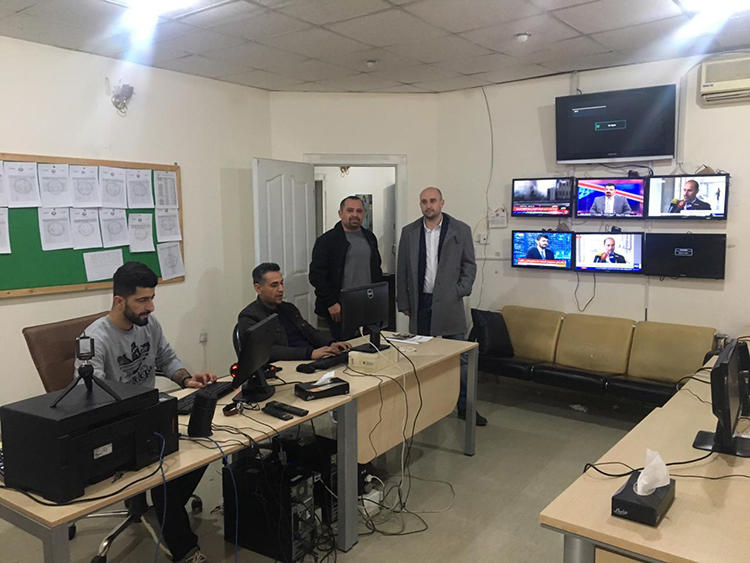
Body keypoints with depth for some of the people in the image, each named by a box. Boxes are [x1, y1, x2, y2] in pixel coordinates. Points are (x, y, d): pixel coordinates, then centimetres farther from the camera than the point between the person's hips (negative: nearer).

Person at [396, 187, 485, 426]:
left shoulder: (460, 230, 1)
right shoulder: (409, 232, 6)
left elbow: (469, 265, 4)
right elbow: (402, 270, 7)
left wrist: (460, 291, -7)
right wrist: (403, 302, 4)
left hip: (448, 303, -2)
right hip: (420, 303, 2)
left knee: (459, 357, 1)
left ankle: (464, 406, 13)